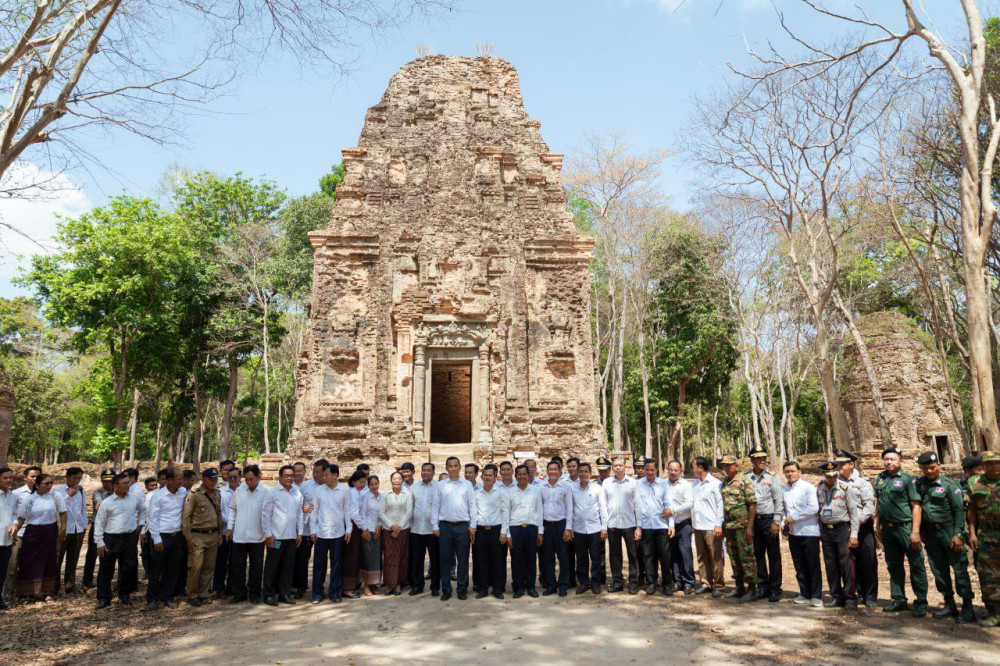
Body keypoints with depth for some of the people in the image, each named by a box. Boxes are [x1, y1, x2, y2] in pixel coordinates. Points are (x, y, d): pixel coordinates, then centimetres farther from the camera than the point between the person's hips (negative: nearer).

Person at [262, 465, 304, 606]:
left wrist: (299, 532, 10)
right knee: (272, 566, 4)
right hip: (276, 536, -5)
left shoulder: (297, 494, 9)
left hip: (291, 536, 5)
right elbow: (265, 513, -6)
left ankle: (285, 594, 20)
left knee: (288, 567, 10)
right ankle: (269, 595, 16)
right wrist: (268, 534, -9)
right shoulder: (272, 492, -5)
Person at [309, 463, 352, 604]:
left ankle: (334, 593, 20)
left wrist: (348, 529, 2)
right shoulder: (318, 490, 0)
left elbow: (347, 511, 4)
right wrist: (312, 530, 1)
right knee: (319, 564, 6)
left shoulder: (345, 491, -1)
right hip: (321, 533, 0)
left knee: (337, 564, 7)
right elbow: (314, 511, 4)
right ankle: (317, 593, 19)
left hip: (338, 533, 0)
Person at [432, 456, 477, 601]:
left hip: (463, 525, 0)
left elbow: (472, 506, 5)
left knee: (463, 559, 4)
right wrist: (435, 526, 1)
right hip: (445, 525, 0)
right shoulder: (440, 485, 6)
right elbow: (436, 506, 6)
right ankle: (446, 590, 15)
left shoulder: (467, 485, 5)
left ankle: (462, 589, 15)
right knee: (445, 559, 5)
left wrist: (473, 525, 0)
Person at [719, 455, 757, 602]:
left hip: (742, 525, -7)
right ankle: (739, 587, 24)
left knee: (746, 557, -3)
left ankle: (751, 590, 4)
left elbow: (752, 505, -12)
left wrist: (750, 527, -17)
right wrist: (722, 524, 13)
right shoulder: (724, 482, 12)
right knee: (733, 557, 13)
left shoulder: (744, 482, -9)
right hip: (729, 526, 7)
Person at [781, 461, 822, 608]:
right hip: (793, 532, 5)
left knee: (813, 565, 1)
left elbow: (814, 508, -14)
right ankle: (805, 594, 21)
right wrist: (785, 522, 4)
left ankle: (816, 596, 9)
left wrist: (794, 518, -13)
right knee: (799, 566, 11)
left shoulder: (808, 487, -7)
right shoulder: (783, 489, 9)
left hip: (809, 531, -5)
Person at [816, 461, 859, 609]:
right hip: (826, 530, 4)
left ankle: (850, 598, 7)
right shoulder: (819, 489, 5)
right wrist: (819, 532, 10)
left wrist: (854, 535, -9)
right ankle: (836, 597, 19)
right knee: (830, 565, 9)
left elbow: (853, 512, -6)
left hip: (842, 528, -4)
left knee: (846, 564, -4)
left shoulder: (845, 488, -7)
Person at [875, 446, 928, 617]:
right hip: (887, 529, 6)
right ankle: (899, 600, 22)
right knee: (894, 565, 12)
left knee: (916, 565, -1)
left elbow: (916, 506, -10)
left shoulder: (907, 479, -6)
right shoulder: (880, 479, 11)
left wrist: (915, 531, -16)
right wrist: (878, 525, 14)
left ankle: (921, 603, 10)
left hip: (905, 527, -6)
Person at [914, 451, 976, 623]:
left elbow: (959, 510, -9)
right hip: (931, 533, 5)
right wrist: (918, 530, 6)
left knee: (960, 568, -3)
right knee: (939, 570, 10)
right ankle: (949, 605, 21)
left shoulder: (949, 485, -6)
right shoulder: (919, 484, 7)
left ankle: (967, 608, 4)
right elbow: (918, 507, 10)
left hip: (949, 531, -5)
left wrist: (957, 534, -15)